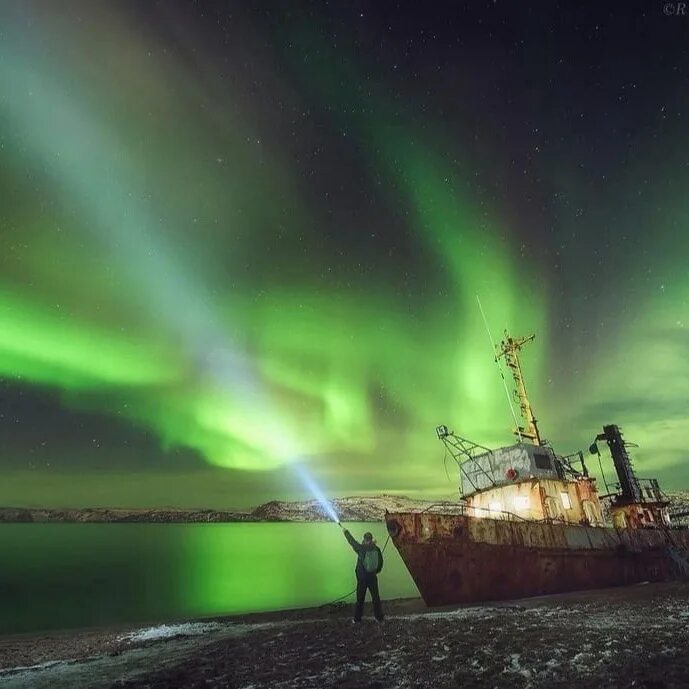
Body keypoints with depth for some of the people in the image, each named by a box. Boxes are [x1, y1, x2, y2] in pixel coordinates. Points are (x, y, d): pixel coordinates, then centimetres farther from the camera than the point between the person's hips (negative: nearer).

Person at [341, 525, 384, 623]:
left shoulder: (361, 548, -16)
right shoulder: (377, 549, -6)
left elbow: (352, 541, -2)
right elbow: (381, 562, 5)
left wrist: (345, 531, 12)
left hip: (362, 578, -2)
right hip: (373, 578, 2)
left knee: (360, 599, 11)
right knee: (376, 598, 13)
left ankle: (357, 619, 21)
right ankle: (379, 618, 20)